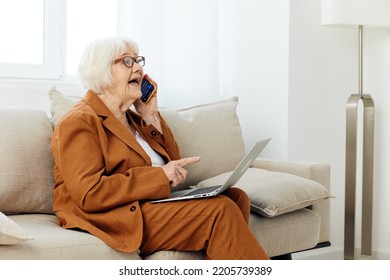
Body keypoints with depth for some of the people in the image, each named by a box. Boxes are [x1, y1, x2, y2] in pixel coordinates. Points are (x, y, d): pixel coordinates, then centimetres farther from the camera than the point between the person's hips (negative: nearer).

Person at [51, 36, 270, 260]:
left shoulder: (131, 117, 21)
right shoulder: (79, 122, -5)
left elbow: (172, 164, 19)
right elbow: (89, 194, -18)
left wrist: (152, 116, 10)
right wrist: (159, 175, -20)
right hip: (113, 219, -8)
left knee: (236, 197, -13)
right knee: (220, 209, -23)